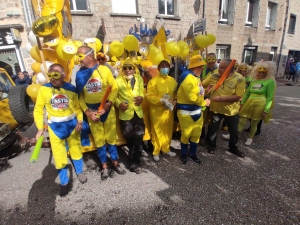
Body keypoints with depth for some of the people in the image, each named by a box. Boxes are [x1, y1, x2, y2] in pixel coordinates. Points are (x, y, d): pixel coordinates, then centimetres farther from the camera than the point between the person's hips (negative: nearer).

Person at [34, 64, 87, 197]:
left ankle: (79, 172, 43)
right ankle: (64, 182, 31)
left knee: (76, 150, 17)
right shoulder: (43, 89, -10)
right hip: (55, 127, 0)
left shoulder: (71, 88, -9)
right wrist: (40, 128, -6)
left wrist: (80, 121, -13)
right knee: (59, 156, 11)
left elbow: (77, 107, -2)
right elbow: (38, 110, -3)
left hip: (72, 124, 0)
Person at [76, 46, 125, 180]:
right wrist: (87, 112, -8)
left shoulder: (104, 70, -6)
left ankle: (115, 163, 31)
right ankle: (105, 167, 30)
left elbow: (114, 87, -6)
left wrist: (109, 103, -18)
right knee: (99, 140, 12)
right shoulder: (79, 74, -1)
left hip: (108, 110, -1)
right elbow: (79, 96, 1)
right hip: (92, 111, 2)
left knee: (111, 138, 11)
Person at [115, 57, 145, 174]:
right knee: (130, 139, 10)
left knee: (139, 138, 4)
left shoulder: (139, 79, 9)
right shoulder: (118, 80, -1)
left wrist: (141, 97, -10)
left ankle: (134, 162, 20)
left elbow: (142, 92, 12)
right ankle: (135, 161, 31)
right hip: (125, 114, -2)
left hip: (138, 112, 3)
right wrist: (119, 103, -19)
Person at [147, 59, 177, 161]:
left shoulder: (172, 80, 6)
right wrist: (162, 100, -25)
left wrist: (175, 100, -7)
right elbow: (150, 96, -16)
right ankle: (156, 152, 22)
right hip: (157, 111, -5)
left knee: (168, 130, 15)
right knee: (157, 131, 5)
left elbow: (176, 93, 13)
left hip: (169, 110, 5)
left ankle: (166, 149, 35)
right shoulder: (153, 81, -9)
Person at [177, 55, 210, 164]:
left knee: (196, 134, 17)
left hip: (197, 111, 9)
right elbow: (193, 97, -25)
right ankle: (183, 154, 31)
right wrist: (204, 102, -11)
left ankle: (193, 153, 36)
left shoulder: (196, 76, 11)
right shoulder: (187, 77, -21)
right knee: (186, 134, 8)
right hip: (186, 112, -9)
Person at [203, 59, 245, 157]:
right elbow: (202, 84, 3)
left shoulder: (239, 78, -17)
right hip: (215, 108, 1)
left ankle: (233, 147, 42)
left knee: (234, 131, 17)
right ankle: (212, 145, 39)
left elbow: (238, 97, -21)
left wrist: (222, 98, -28)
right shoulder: (214, 76, -9)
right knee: (213, 128, 14)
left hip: (231, 110, -1)